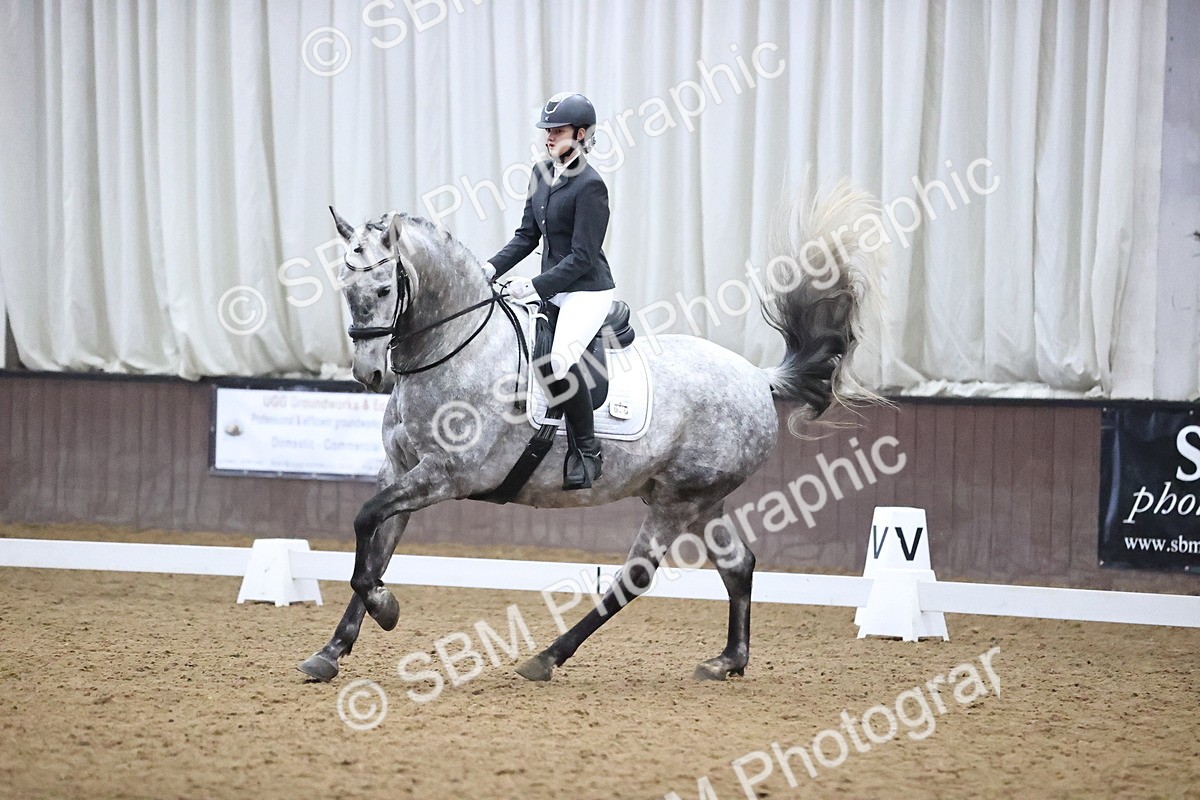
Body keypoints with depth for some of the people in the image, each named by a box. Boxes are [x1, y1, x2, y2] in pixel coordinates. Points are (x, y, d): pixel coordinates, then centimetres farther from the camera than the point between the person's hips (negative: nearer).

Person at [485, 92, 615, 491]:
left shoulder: (590, 185, -16)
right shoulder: (541, 175, 8)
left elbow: (582, 258, -18)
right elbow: (527, 236, 15)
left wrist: (535, 285, -22)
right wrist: (493, 268, 0)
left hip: (588, 290, -9)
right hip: (551, 289, 9)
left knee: (560, 358, -30)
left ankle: (588, 452, -16)